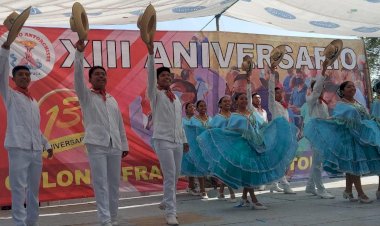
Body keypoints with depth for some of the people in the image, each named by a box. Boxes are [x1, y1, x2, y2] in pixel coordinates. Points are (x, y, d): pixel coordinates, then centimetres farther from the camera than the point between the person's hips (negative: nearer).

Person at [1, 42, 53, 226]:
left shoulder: (34, 101, 20)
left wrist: (46, 144, 21)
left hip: (36, 150, 6)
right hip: (18, 148, -6)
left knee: (34, 190, 10)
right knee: (19, 190, -6)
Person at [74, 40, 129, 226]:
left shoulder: (112, 100, 19)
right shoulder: (86, 96, 6)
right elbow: (78, 75, -9)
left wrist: (124, 144, 15)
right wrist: (79, 53, -18)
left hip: (115, 146, 4)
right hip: (96, 145, -4)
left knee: (114, 184, 7)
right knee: (101, 184, -8)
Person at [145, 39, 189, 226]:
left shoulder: (176, 98, 16)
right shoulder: (155, 94, -1)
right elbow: (150, 75, -17)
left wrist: (184, 140, 17)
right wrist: (151, 53, -26)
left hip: (177, 141, 6)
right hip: (163, 140, -6)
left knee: (175, 176, 11)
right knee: (170, 176, -12)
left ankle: (166, 202, 32)